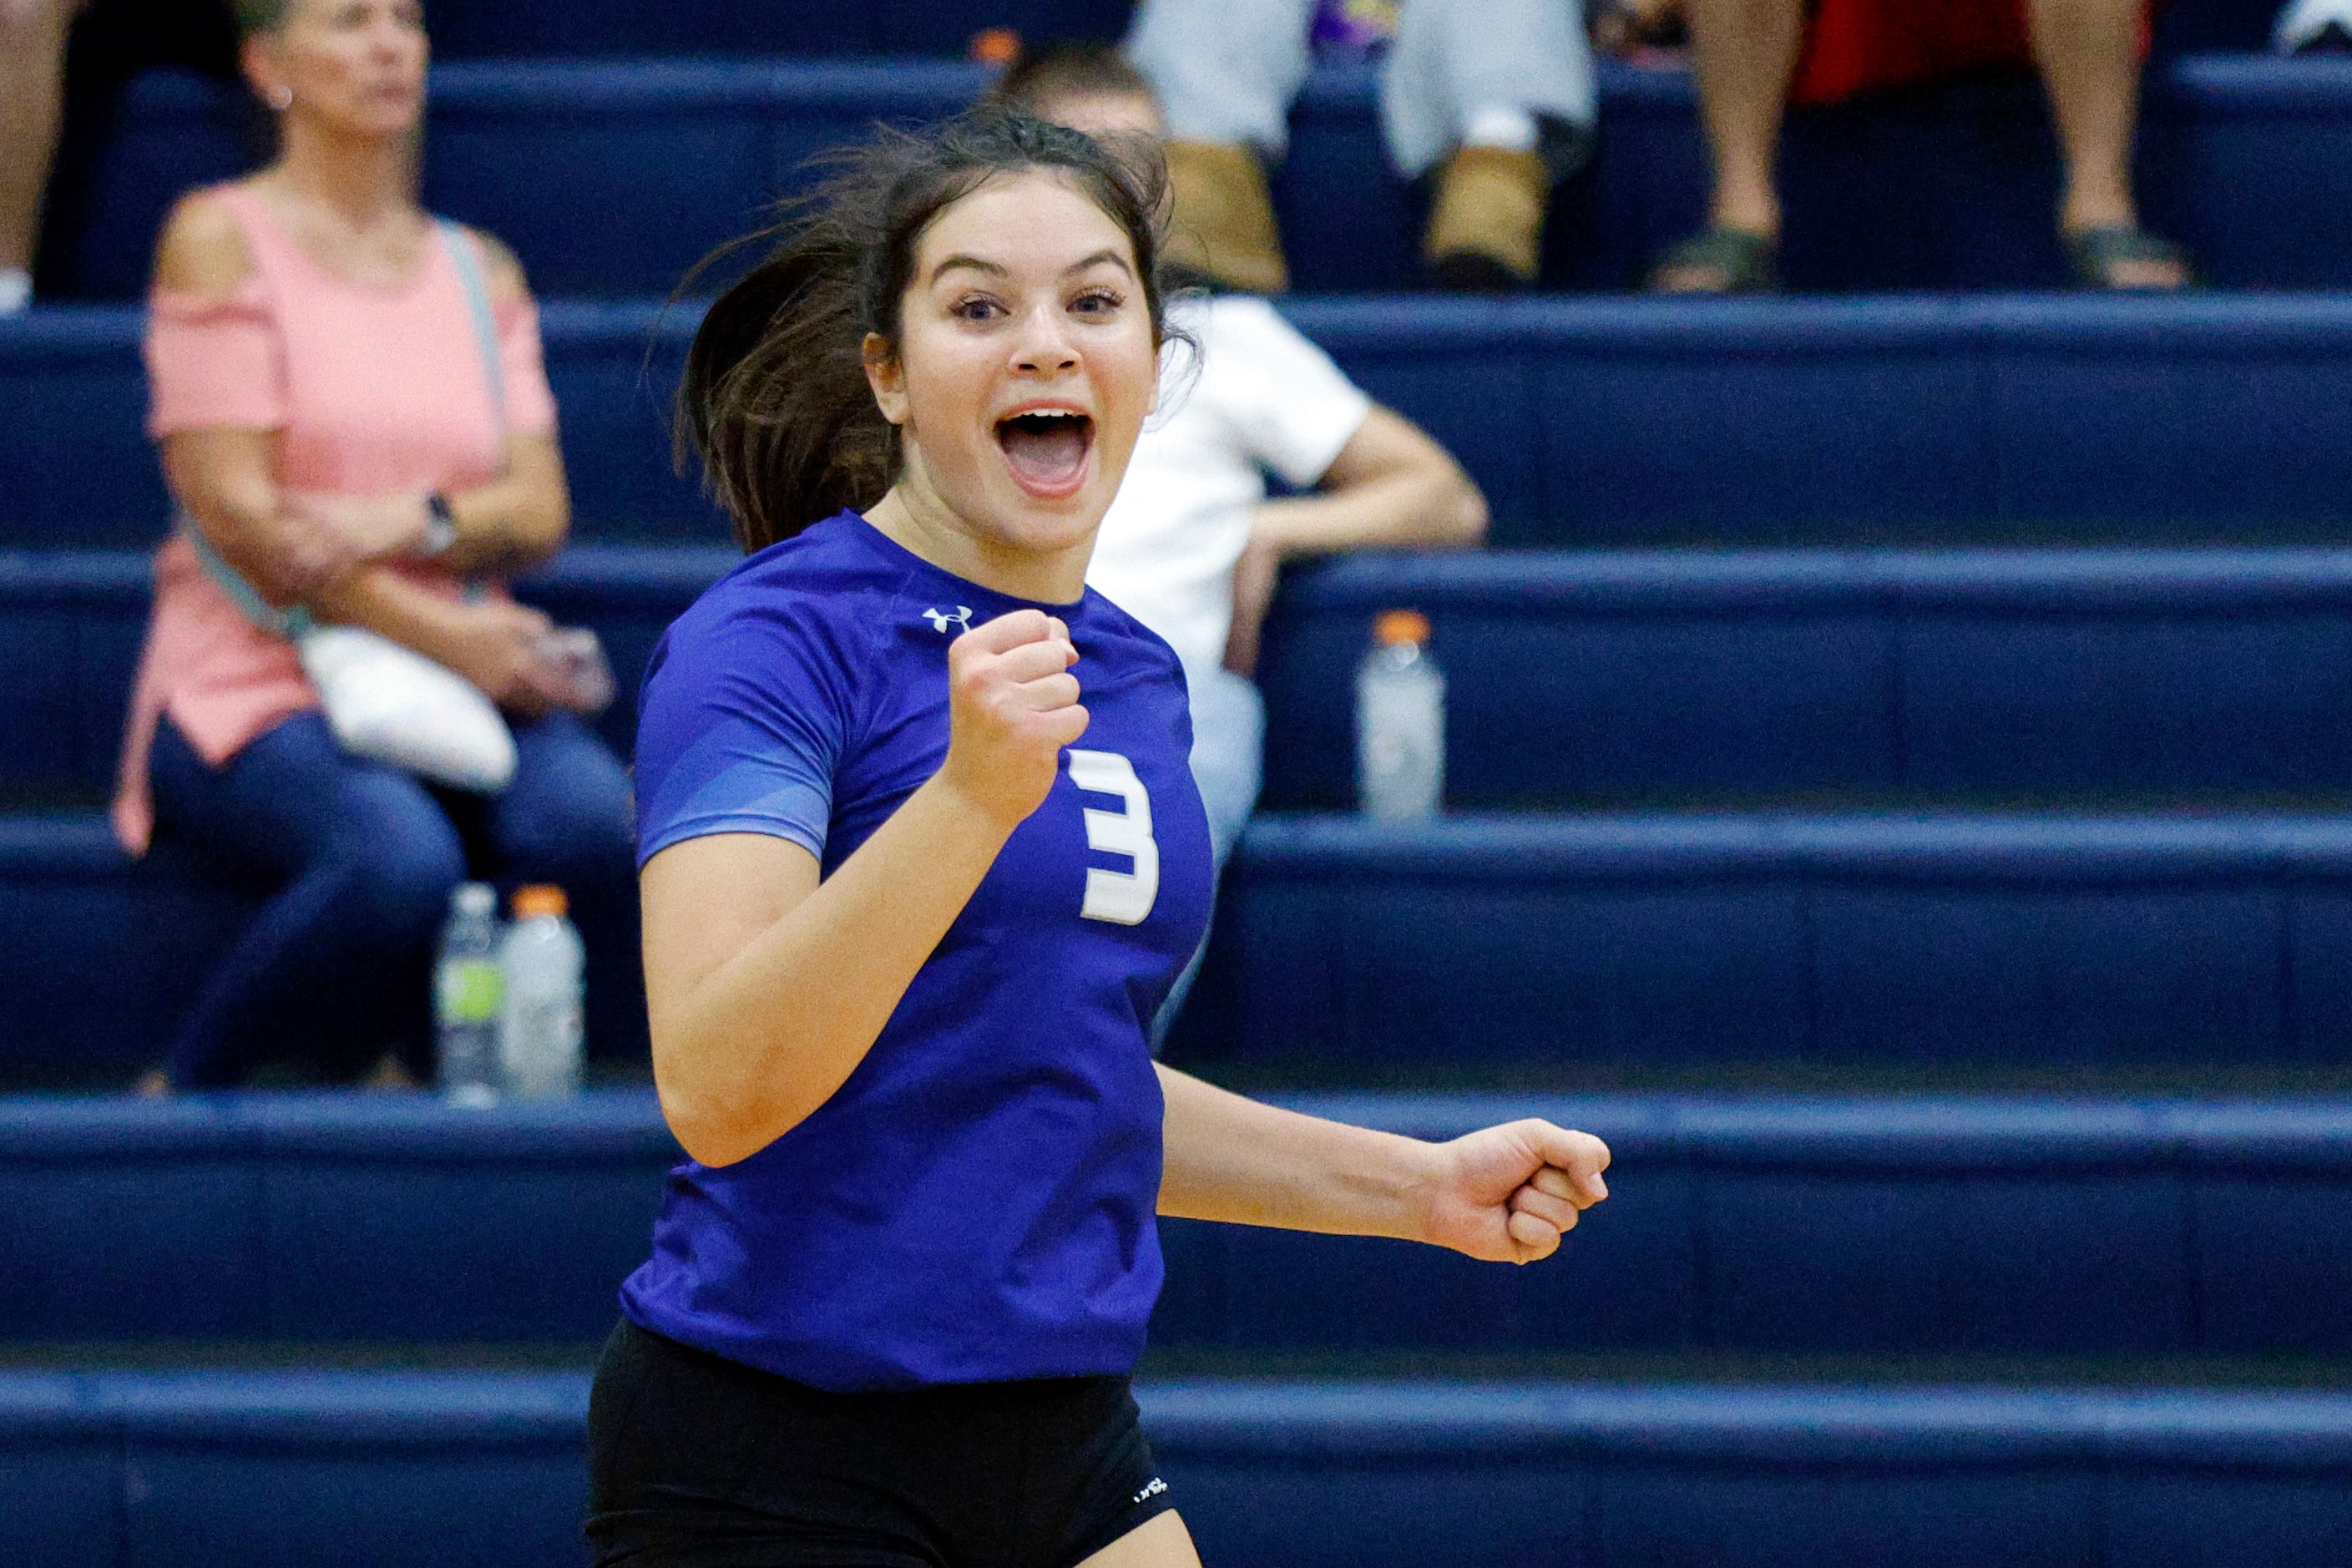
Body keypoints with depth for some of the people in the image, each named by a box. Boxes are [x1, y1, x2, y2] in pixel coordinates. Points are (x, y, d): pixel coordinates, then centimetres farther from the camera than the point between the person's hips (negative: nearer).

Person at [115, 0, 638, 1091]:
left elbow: (538, 511, 8)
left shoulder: (481, 272, 17)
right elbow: (235, 511, -8)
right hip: (257, 684, -4)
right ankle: (190, 1095, -11)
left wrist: (406, 521, -15)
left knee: (593, 816, -30)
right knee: (398, 856, -36)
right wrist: (442, 632, -16)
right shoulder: (221, 240, 0)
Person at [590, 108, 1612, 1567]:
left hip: (1065, 1443, 7)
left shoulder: (1132, 676, 11)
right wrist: (971, 791, -33)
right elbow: (719, 1090, -25)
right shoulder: (770, 640, -12)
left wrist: (1419, 1187, 17)